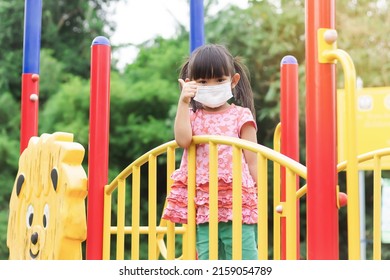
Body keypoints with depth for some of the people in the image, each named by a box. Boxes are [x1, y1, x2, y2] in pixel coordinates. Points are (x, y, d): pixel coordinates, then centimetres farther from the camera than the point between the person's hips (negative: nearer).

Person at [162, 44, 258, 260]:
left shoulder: (240, 116, 4)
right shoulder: (193, 116, 11)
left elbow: (252, 161, 3)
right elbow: (183, 140, -11)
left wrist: (260, 198, -1)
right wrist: (183, 102, -11)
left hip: (238, 204, -3)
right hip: (204, 208, 3)